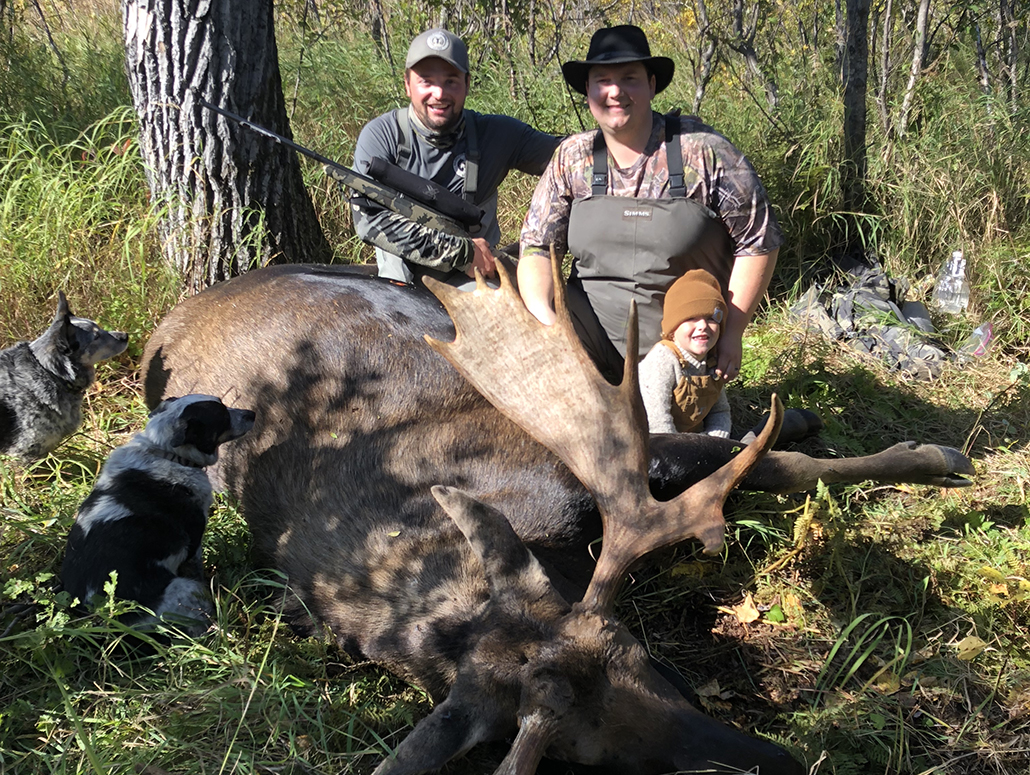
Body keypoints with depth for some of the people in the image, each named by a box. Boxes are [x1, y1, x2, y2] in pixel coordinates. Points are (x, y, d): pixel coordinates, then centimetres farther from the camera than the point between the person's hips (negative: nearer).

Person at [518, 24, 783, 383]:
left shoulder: (703, 152, -7)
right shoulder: (571, 158, 2)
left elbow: (759, 241, -3)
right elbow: (537, 247, 2)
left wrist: (731, 333, -6)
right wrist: (544, 319, -18)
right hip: (589, 333, 1)